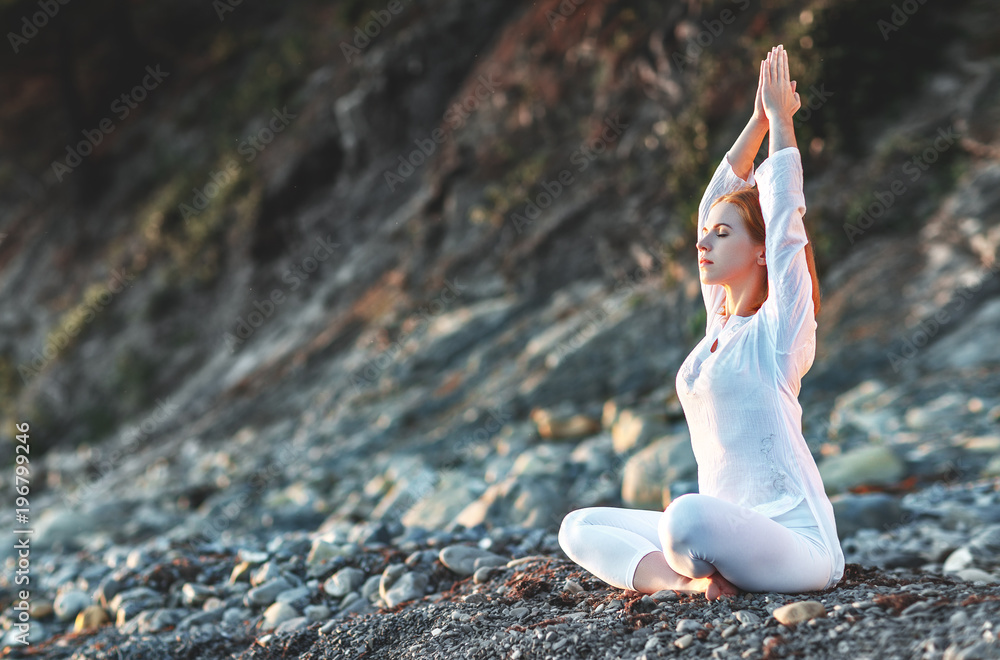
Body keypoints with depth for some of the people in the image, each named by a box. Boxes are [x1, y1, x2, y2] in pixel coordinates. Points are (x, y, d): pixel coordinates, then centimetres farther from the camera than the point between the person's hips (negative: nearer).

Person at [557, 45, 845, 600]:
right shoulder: (721, 320, 13)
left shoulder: (780, 326, -6)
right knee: (579, 528, 1)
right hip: (732, 532, 8)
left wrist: (781, 121, 1)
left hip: (796, 541, -8)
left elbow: (784, 211, -9)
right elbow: (718, 199, 16)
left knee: (689, 517, -38)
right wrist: (759, 120, 14)